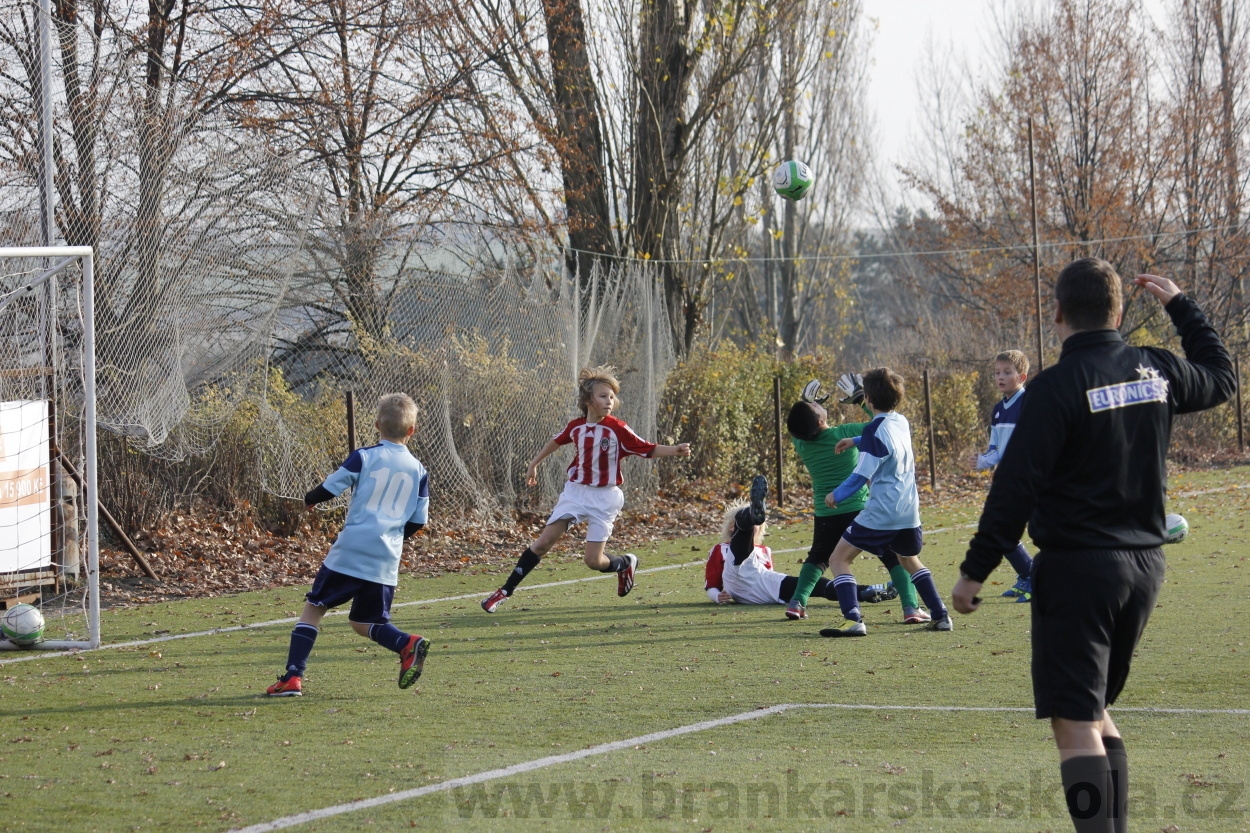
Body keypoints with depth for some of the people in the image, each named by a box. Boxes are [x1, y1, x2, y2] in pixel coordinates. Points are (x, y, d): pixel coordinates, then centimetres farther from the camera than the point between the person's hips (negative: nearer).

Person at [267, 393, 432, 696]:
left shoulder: (363, 457, -2)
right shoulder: (419, 471, 8)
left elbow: (329, 489, -4)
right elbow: (418, 521, 11)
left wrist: (310, 499, 18)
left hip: (349, 553, -3)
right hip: (386, 562, 4)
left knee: (313, 607, 9)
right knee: (364, 621, 17)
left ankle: (292, 677, 0)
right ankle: (408, 644, -11)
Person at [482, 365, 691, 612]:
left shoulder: (617, 430, -14)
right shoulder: (576, 427, -2)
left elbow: (649, 449, -15)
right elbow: (556, 441, 19)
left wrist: (675, 451, -32)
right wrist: (534, 464, 30)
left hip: (604, 498, -3)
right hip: (575, 491, 3)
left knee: (594, 560, -6)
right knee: (544, 541, -4)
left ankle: (626, 564, 29)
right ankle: (505, 591, 3)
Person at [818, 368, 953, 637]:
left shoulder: (875, 429, -14)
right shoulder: (901, 422, 8)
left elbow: (862, 474, -17)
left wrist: (836, 496, -5)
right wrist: (855, 441, 41)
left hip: (880, 513, -8)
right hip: (909, 511, 8)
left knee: (839, 559, -1)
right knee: (910, 561, 29)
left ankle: (853, 619, -15)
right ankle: (940, 616, 25)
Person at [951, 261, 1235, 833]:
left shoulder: (1057, 387, -13)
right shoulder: (1157, 371, 4)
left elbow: (1015, 487, -15)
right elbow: (1220, 378, 27)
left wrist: (975, 570, -10)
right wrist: (1180, 305, 36)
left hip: (1076, 569, -7)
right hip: (1144, 563, 7)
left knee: (1074, 723, -7)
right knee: (1096, 710, 20)